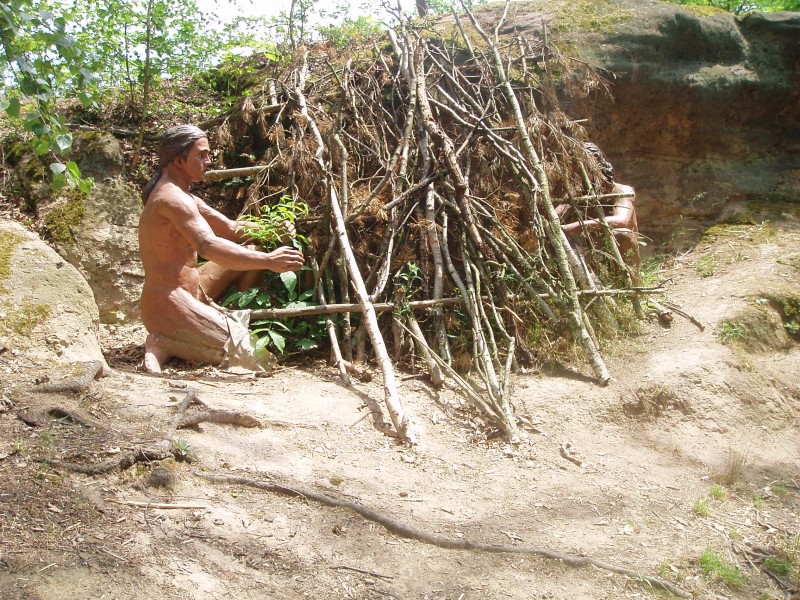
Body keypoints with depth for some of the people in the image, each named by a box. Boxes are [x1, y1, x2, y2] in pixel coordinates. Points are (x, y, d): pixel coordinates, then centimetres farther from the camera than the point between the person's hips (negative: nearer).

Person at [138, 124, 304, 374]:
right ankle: (165, 345, -10)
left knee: (248, 251, 14)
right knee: (255, 359, -18)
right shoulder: (172, 198, -18)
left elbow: (232, 230, 19)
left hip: (191, 294, 11)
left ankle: (235, 316, 9)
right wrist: (268, 261, -38)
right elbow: (210, 247, -33)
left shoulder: (183, 197, 17)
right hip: (170, 305, -11)